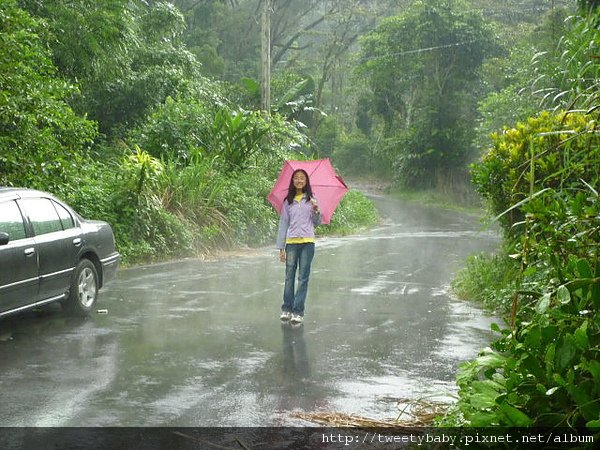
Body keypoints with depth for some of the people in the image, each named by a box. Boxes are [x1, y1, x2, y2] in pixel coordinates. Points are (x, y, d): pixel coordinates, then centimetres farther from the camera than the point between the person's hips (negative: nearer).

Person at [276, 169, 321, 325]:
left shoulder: (311, 199, 8)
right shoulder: (288, 202, 9)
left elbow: (317, 223, 9)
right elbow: (283, 224, 9)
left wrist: (316, 210, -11)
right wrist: (281, 247, 5)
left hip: (307, 242, -1)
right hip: (291, 242, 1)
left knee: (303, 278, -1)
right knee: (289, 277, 2)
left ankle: (298, 312, 1)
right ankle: (286, 309, 10)